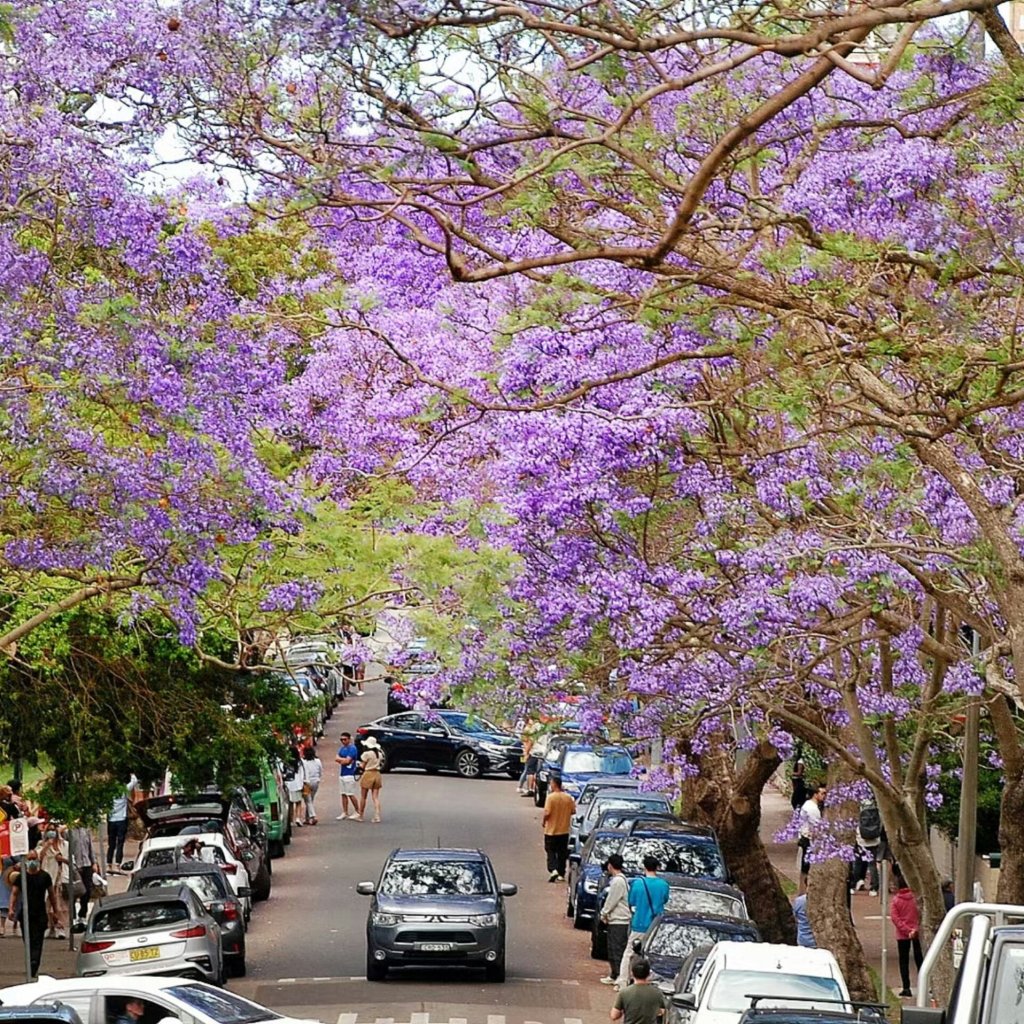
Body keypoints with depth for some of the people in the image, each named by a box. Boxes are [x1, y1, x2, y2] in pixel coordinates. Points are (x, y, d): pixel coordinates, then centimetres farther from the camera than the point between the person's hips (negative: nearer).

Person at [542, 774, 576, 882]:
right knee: (562, 852, 13)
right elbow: (573, 811, 3)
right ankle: (561, 874, 16)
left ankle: (553, 870, -14)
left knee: (550, 851, 6)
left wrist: (543, 821, -2)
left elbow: (547, 813, -20)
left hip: (551, 830, -4)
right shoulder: (568, 797, -3)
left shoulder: (551, 797, -17)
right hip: (564, 830, 4)